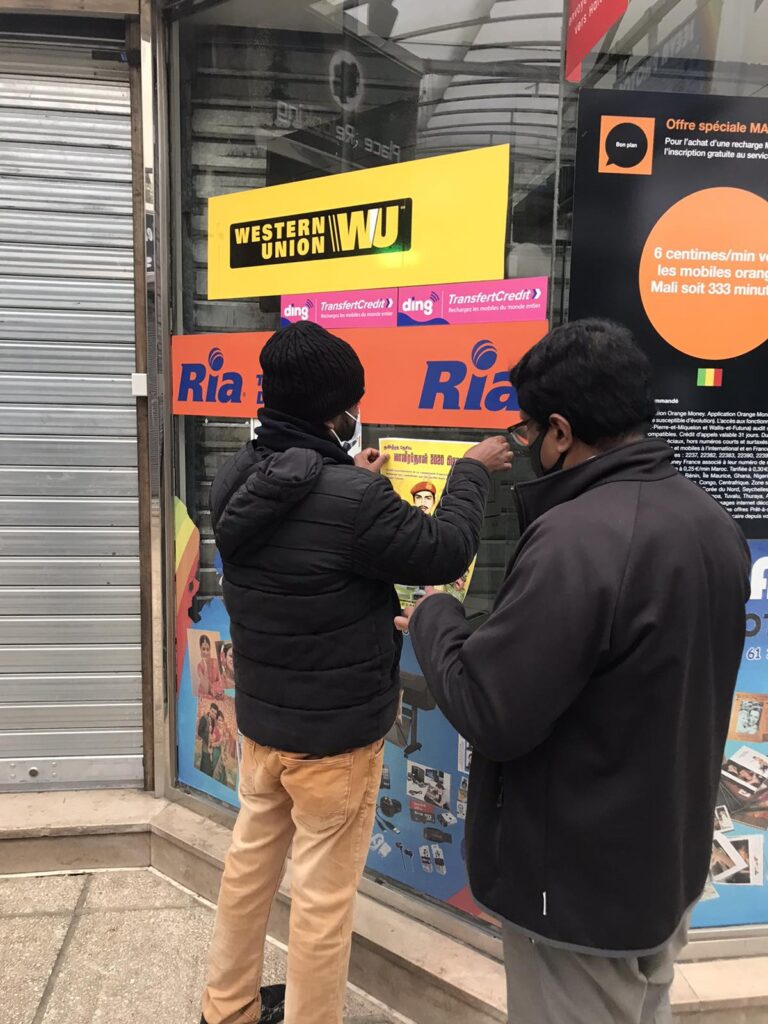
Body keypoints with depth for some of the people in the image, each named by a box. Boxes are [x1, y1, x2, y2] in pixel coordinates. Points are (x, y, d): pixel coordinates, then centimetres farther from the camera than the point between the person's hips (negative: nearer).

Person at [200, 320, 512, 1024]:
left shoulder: (235, 483, -5)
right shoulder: (353, 499, -29)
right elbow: (444, 552, -15)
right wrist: (473, 472, -1)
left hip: (261, 717, 8)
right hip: (336, 732, -8)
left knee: (251, 859, 24)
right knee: (324, 893, 11)